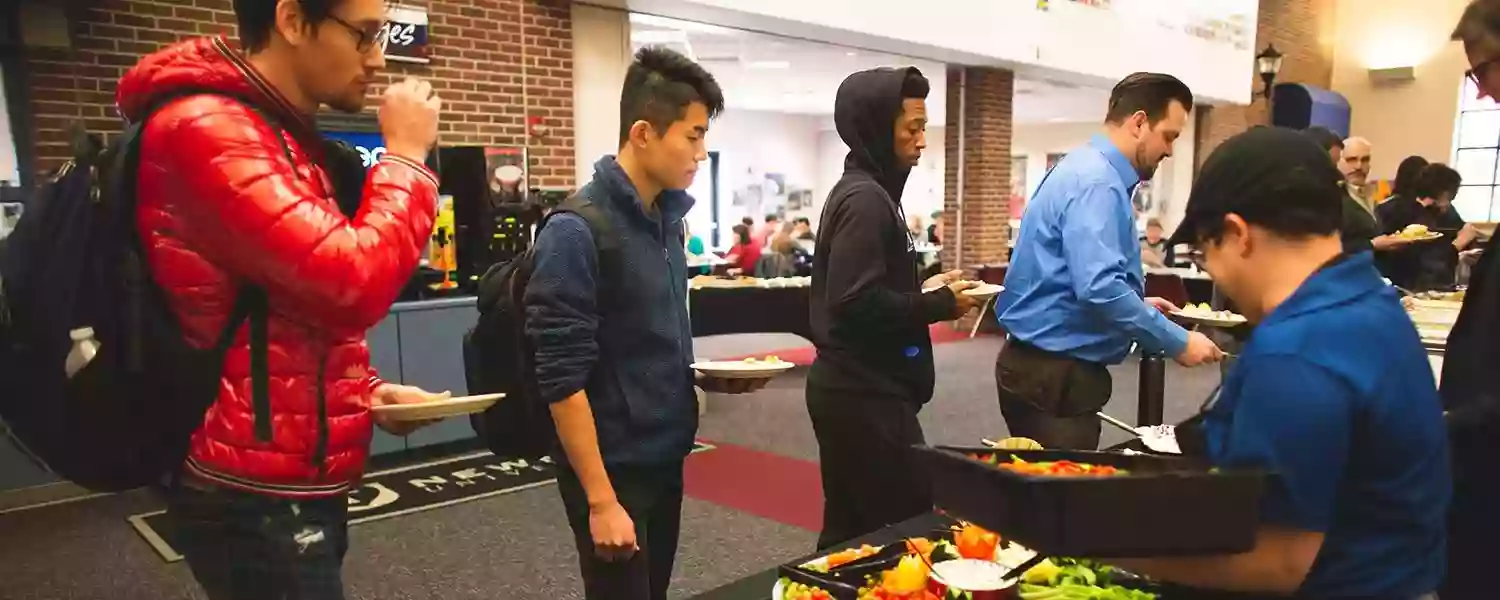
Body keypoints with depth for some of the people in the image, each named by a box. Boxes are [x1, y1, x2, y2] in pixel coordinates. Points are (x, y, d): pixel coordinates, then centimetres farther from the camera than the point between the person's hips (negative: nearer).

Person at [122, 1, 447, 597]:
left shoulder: (282, 136, 14)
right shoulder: (208, 128, -19)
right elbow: (352, 284, -28)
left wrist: (368, 390, 5)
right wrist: (405, 155, -14)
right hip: (256, 502, -9)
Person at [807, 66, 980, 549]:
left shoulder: (859, 191, 15)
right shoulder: (867, 199, -16)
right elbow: (859, 304, -25)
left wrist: (923, 290, 9)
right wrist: (939, 305, -13)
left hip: (850, 387, 10)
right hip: (866, 393, -10)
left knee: (850, 528, 16)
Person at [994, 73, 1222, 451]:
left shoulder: (1090, 171, 15)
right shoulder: (1097, 182, -18)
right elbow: (1098, 288, -29)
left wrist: (1139, 305, 19)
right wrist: (1178, 342, -20)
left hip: (1049, 366, 10)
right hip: (1053, 375, -10)